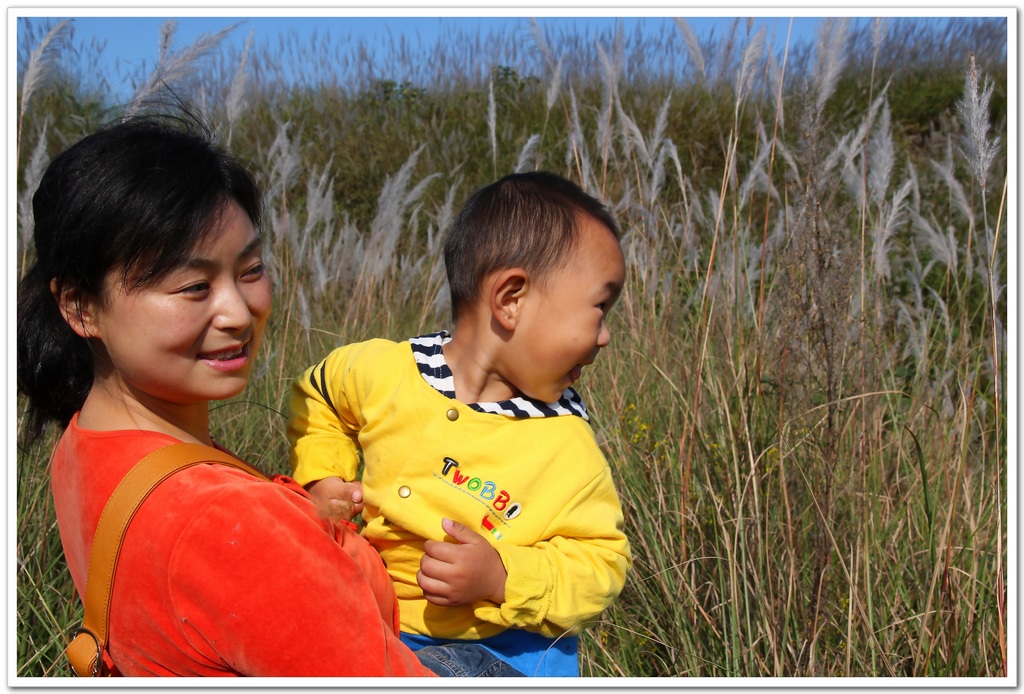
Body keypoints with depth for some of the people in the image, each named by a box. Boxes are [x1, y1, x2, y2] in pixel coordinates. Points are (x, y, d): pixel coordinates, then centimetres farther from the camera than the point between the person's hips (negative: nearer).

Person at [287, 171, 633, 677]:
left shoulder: (569, 449, -15)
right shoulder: (382, 372, -11)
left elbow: (601, 559, -11)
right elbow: (316, 396, 11)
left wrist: (504, 579, -25)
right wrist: (320, 480, -1)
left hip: (508, 648, -1)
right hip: (378, 634, 2)